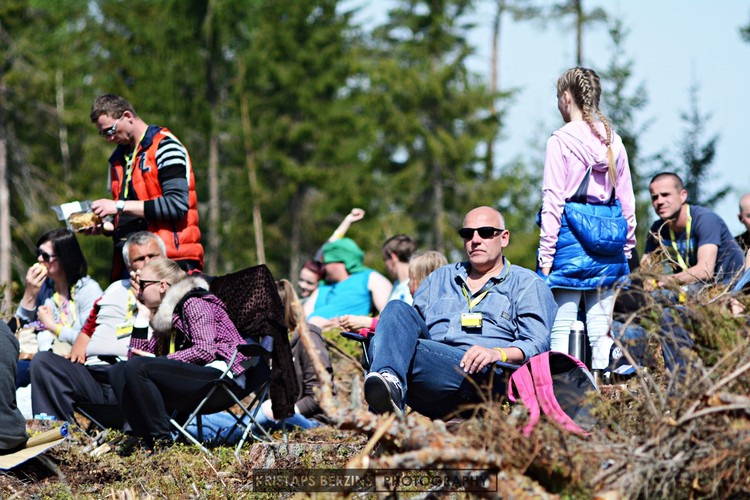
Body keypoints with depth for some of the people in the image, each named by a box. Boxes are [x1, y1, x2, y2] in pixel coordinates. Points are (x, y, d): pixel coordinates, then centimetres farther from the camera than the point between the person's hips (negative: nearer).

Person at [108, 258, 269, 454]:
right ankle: (142, 436, -15)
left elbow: (205, 351, -17)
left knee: (138, 368, -24)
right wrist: (142, 316, 13)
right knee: (118, 371, 1)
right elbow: (135, 356, 16)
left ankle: (161, 438, -22)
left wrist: (158, 360, -13)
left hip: (223, 377, -9)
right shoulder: (164, 315, 22)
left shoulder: (193, 303, -3)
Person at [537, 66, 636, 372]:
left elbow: (553, 200, -9)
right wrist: (627, 246, 19)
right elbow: (626, 198, 12)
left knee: (561, 327, -4)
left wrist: (546, 254, -7)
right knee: (601, 326, 8)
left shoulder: (561, 140, -7)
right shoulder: (612, 140, 9)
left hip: (571, 236, -5)